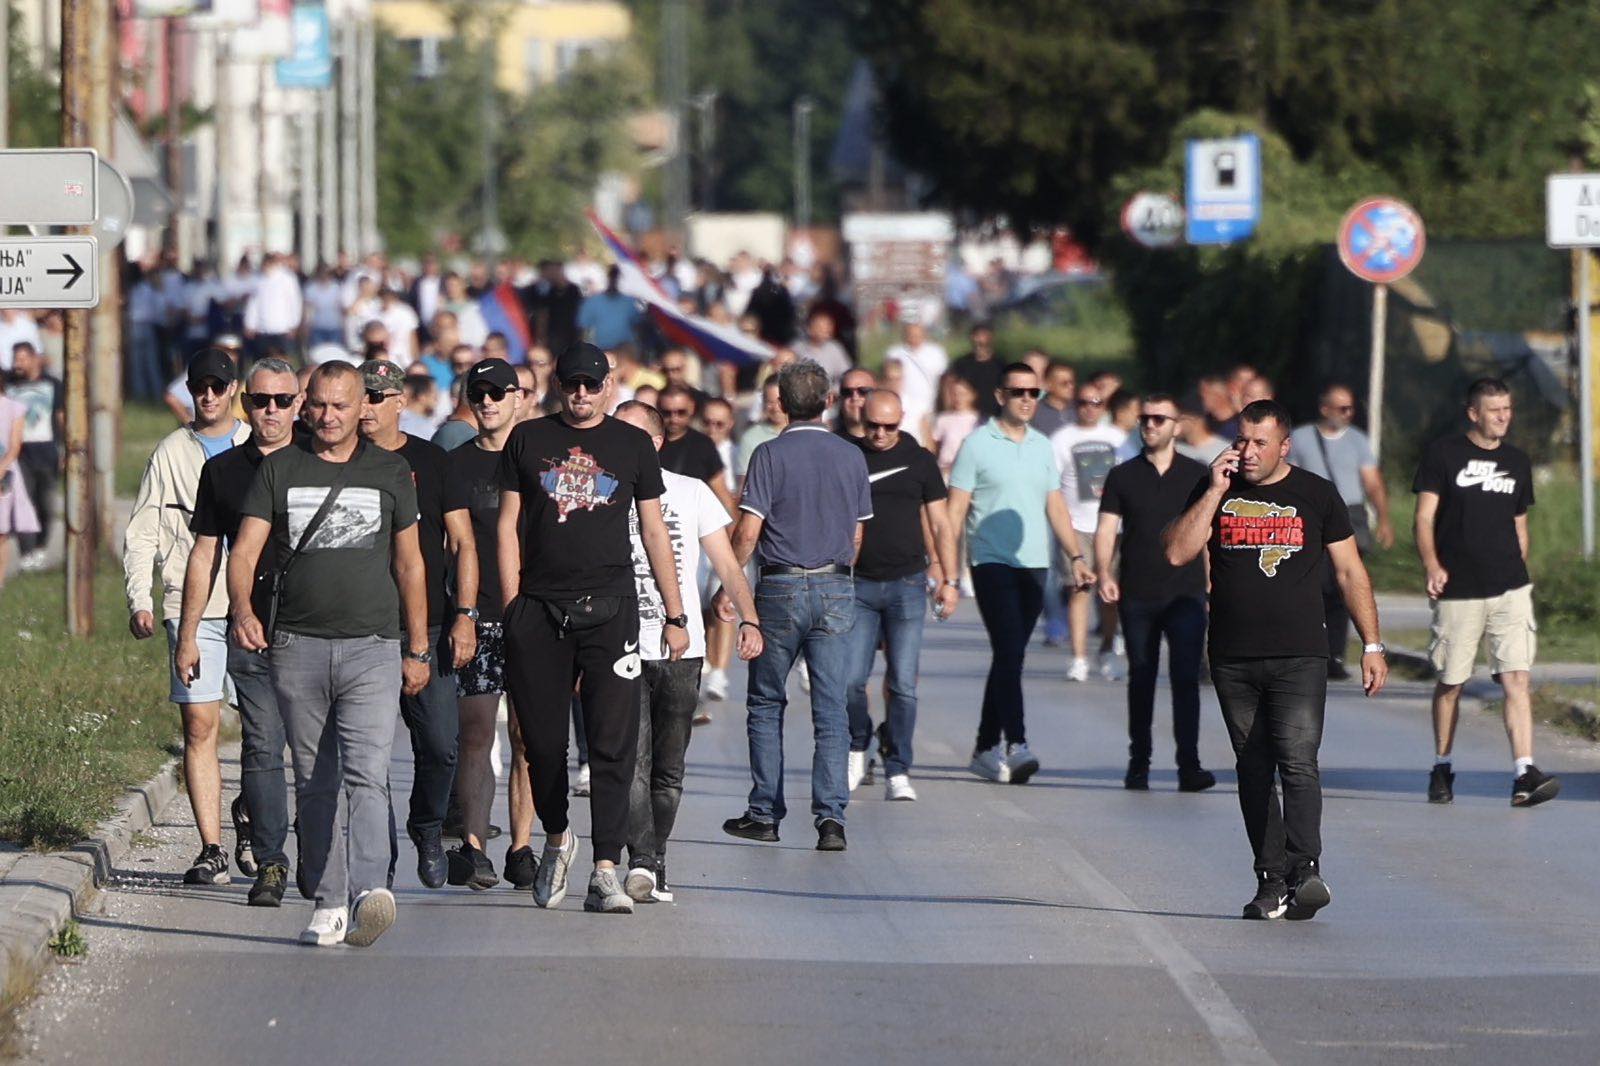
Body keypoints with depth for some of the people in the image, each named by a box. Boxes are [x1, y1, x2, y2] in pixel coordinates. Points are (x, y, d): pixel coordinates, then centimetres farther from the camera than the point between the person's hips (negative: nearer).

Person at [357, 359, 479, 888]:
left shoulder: (431, 461, 7)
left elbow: (462, 542, 7)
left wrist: (464, 615, -3)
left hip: (428, 626, 0)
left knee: (440, 744, -5)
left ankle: (428, 828, 20)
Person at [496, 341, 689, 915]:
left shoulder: (632, 444, 10)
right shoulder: (529, 439, 9)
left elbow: (654, 530, 13)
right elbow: (508, 524, 9)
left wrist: (675, 615, 10)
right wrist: (511, 608, 1)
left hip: (610, 608, -1)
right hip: (538, 609, 1)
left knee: (612, 744, -9)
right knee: (542, 740, 4)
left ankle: (605, 873, -12)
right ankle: (556, 840, 29)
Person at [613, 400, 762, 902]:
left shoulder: (691, 493, 9)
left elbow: (727, 565, 8)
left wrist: (749, 620, -7)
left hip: (681, 652, 1)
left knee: (668, 771, 5)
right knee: (633, 762, -15)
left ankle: (654, 866, 15)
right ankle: (642, 864, -23)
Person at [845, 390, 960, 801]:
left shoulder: (919, 461, 7)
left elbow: (940, 525, 11)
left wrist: (949, 580, 5)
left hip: (907, 584, 0)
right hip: (858, 585, 0)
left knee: (903, 684, -3)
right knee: (851, 679, -6)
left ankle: (897, 772, 2)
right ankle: (857, 750, 20)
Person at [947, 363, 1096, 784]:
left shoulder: (1042, 447, 14)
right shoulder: (978, 445, -2)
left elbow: (1055, 506, 19)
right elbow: (956, 509, -3)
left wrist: (1076, 556, 11)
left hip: (1034, 566, 5)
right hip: (993, 563, -5)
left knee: (1009, 656, 9)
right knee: (1010, 653, -16)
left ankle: (986, 748, 17)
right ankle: (1016, 746, -22)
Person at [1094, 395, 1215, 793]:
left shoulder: (1197, 475, 7)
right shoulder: (1123, 476, 7)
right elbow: (1106, 529, 3)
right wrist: (1103, 573, -13)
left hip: (1186, 595, -1)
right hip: (1137, 595, 1)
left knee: (1186, 678, -9)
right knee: (1141, 680, 8)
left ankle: (1189, 766, -12)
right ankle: (1138, 764, 17)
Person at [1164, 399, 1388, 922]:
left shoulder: (1316, 495, 5)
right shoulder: (1214, 492, 8)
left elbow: (1350, 571, 10)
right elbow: (1176, 553, -3)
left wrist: (1372, 646, 6)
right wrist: (1216, 492, -8)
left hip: (1299, 660, -3)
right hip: (1233, 662, 3)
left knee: (1297, 761, -18)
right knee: (1254, 772, 5)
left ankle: (1305, 872, -27)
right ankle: (1271, 882, 9)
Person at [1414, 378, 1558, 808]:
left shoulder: (1517, 461, 13)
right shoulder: (1443, 454, 0)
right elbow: (1424, 518, -4)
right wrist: (1432, 565, -19)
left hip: (1510, 588, 2)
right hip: (1457, 591, -2)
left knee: (1517, 679, -11)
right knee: (1450, 684, 7)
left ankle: (1524, 775, -18)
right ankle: (1441, 769, 25)